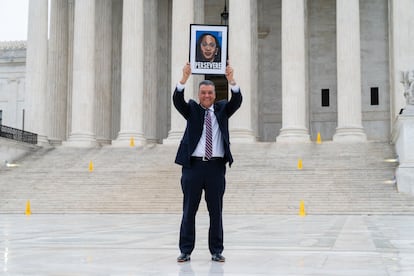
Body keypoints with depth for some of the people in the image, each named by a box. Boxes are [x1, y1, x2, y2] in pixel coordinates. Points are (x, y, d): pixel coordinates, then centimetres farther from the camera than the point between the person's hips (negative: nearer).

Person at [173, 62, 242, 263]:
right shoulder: (192, 109, 7)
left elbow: (237, 101, -7)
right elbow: (177, 100, -10)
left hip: (216, 166, 1)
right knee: (189, 210, 4)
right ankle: (185, 251, 12)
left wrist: (231, 80, -24)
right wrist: (184, 78, -26)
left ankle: (216, 251, 14)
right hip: (193, 165, -1)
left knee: (216, 211, 6)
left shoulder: (222, 109, 10)